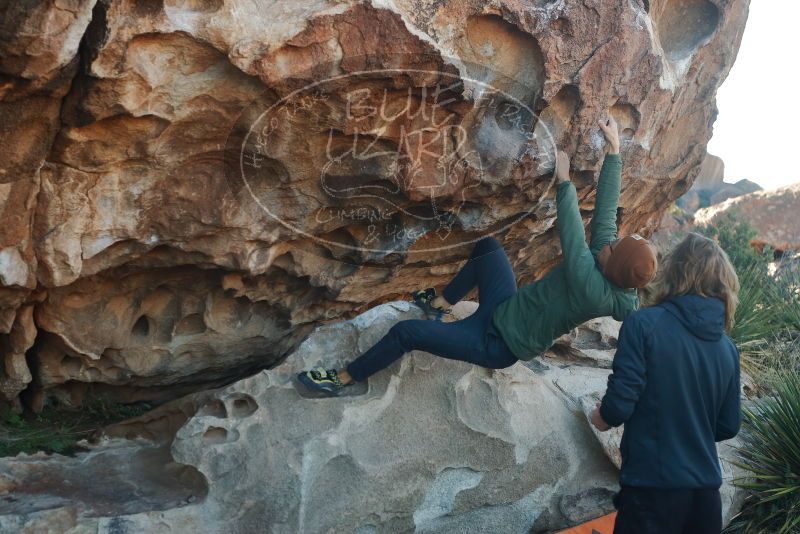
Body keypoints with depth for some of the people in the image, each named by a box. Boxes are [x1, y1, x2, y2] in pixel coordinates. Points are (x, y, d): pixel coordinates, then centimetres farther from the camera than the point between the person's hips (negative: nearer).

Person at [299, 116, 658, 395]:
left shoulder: (591, 288, -33)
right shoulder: (605, 256, -10)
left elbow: (571, 235, -31)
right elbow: (606, 208, -5)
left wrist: (564, 180, -21)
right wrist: (614, 151, -2)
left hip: (498, 342, -9)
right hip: (507, 308, 9)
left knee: (406, 332, -14)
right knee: (487, 245, 21)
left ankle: (342, 379, 6)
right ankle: (441, 303, 34)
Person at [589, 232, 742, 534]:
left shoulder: (644, 324, -13)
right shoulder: (728, 348, 4)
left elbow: (619, 405, -16)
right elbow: (728, 427, 11)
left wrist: (602, 417, 5)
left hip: (653, 486, -5)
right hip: (706, 489, 5)